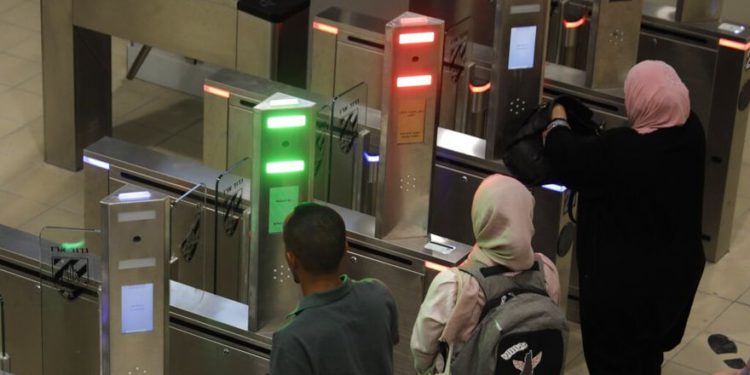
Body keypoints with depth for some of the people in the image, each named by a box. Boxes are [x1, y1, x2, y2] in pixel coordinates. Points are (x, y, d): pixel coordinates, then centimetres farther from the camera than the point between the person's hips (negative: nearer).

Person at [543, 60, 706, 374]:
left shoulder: (622, 150, -32)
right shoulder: (691, 134, -12)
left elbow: (568, 159, -17)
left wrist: (557, 123, 2)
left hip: (624, 276, -7)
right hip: (676, 269, 7)